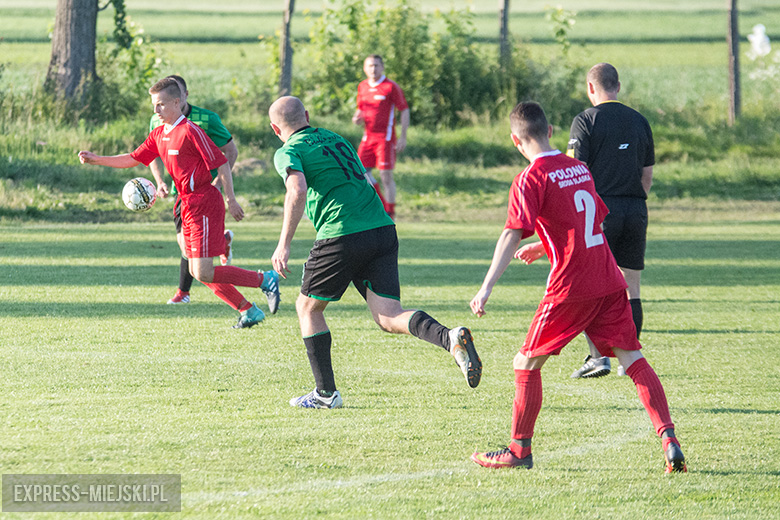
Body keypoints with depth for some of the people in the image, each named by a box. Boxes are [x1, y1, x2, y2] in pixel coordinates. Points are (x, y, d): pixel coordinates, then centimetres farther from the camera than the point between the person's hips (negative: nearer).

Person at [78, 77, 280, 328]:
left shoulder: (190, 131, -15)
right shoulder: (159, 135, 11)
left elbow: (221, 163, -15)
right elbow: (133, 159, 19)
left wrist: (231, 200, -18)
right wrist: (96, 159, 10)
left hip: (204, 203, -9)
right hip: (188, 205, 9)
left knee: (204, 273, -14)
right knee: (197, 271, 9)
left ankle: (265, 280, -3)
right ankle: (249, 311, 15)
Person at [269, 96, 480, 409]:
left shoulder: (289, 152, 2)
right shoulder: (336, 140, 25)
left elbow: (298, 192, -18)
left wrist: (283, 245, -19)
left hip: (341, 236, -6)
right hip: (382, 229, 6)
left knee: (308, 308, 16)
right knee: (389, 318, -2)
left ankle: (326, 392, 15)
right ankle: (451, 338, -30)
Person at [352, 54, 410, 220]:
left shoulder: (391, 87, -7)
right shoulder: (362, 87, 11)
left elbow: (404, 111, -6)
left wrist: (403, 137, -11)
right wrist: (357, 118, 0)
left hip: (386, 137, -6)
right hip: (368, 136, 6)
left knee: (386, 175, -7)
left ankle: (390, 213, 2)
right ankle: (382, 204, 15)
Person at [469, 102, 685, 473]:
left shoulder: (531, 180, -7)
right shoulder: (579, 169, 14)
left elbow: (513, 235, -18)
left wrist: (487, 287, -22)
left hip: (570, 288, -6)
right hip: (609, 282, 6)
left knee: (527, 363, 7)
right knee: (633, 359, 2)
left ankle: (520, 449, 13)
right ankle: (668, 438, -12)